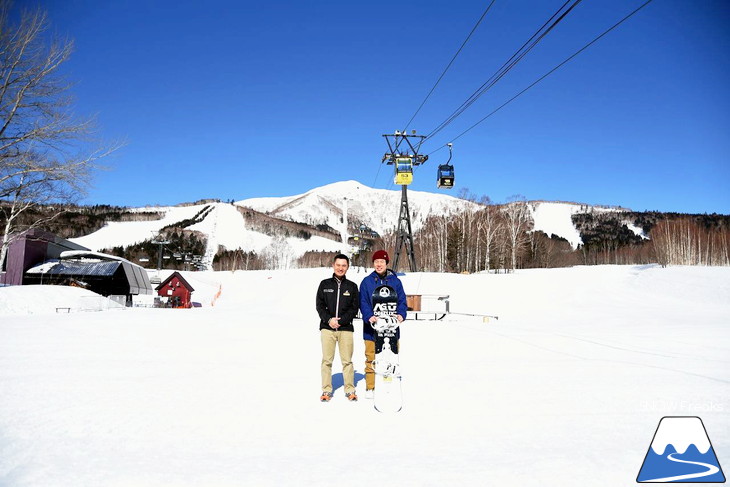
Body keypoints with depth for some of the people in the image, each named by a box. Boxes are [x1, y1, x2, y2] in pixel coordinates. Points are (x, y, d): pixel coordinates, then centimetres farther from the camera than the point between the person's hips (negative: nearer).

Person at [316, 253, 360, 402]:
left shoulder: (352, 286, 8)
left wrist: (341, 320, -9)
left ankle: (350, 390, 11)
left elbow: (354, 309, 4)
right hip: (327, 327, 0)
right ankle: (326, 390, 10)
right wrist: (329, 320, -9)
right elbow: (319, 306, 6)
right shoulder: (325, 284, 9)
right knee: (327, 360, 1)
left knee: (347, 361, 0)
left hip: (346, 328, 0)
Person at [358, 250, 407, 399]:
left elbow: (402, 300, 9)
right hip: (372, 327, -1)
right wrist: (369, 316, -15)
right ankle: (370, 387, 10)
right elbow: (363, 302, 2)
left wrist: (401, 314, -10)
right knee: (371, 358, 0)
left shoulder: (395, 281, 10)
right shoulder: (367, 281, 8)